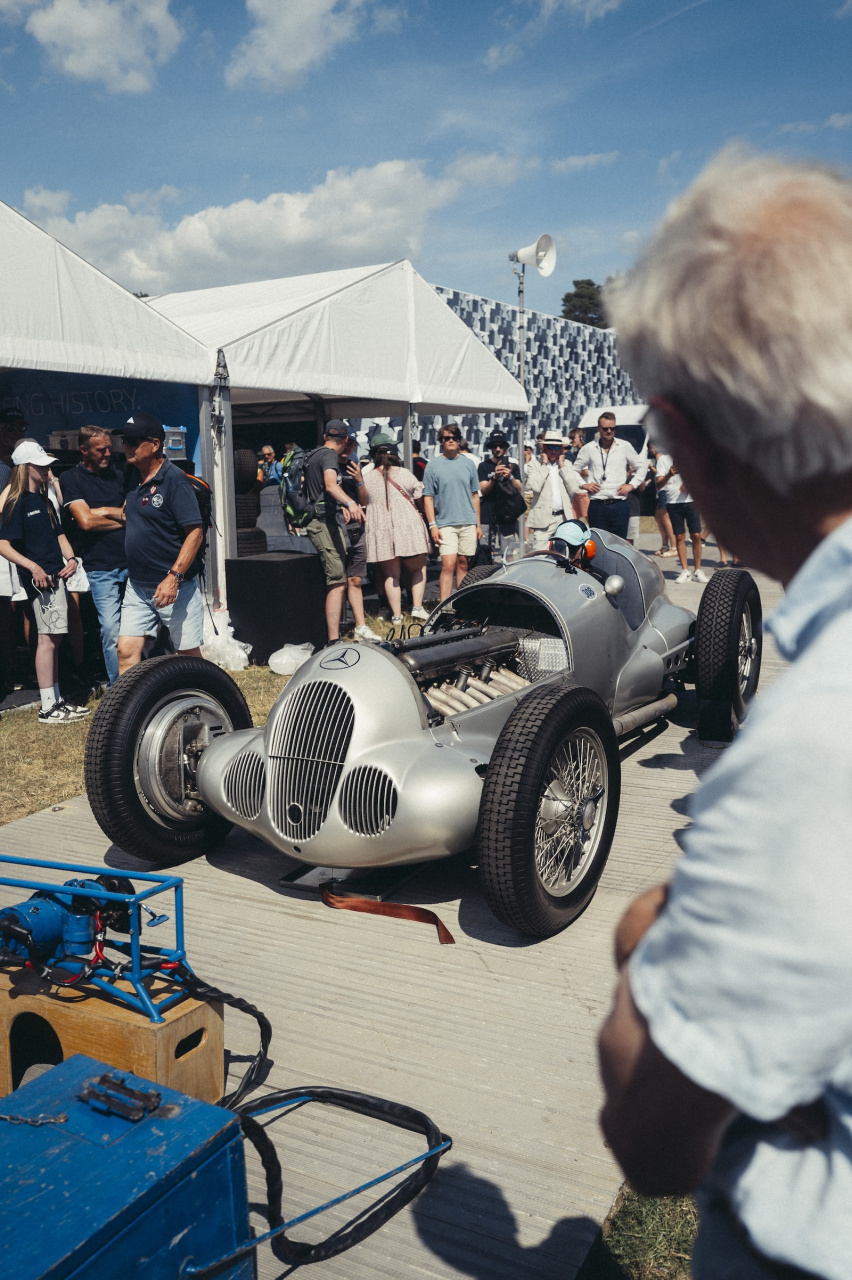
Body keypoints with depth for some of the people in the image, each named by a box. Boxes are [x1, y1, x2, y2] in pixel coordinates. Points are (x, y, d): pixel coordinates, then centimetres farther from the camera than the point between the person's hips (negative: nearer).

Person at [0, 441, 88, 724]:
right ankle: (48, 708, -2)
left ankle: (57, 701, 20)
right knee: (48, 638, -7)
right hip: (39, 578, -9)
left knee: (54, 638, 12)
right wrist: (32, 567, -25)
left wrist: (71, 558, 4)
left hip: (55, 576, 9)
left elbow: (58, 534, 22)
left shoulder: (44, 501, 17)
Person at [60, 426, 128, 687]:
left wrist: (104, 512, -6)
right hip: (102, 569, -4)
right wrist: (122, 518, 0)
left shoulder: (115, 476, 17)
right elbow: (86, 521, -10)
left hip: (131, 562, 4)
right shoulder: (71, 479, 1)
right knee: (111, 629, -8)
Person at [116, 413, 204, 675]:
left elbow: (195, 533, -19)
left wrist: (173, 577, -24)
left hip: (177, 586, -7)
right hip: (137, 586, 7)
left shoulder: (174, 480, -14)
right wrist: (107, 511, 14)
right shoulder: (134, 476, 10)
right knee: (126, 651, 0)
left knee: (189, 654, 4)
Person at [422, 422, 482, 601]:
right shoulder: (433, 465, 1)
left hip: (468, 522, 3)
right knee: (448, 564, -13)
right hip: (445, 523, -3)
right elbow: (428, 497, 0)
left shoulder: (468, 464, 9)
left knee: (463, 563, 7)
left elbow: (475, 495, 15)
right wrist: (432, 525, -8)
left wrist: (478, 523, 11)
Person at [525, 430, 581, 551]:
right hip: (543, 518, -3)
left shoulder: (567, 464, 14)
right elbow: (535, 486, -15)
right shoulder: (535, 464, 3)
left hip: (564, 517, 3)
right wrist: (544, 465, -6)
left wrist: (562, 466, 0)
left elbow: (573, 489, 0)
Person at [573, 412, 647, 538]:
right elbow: (574, 470, 14)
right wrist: (584, 485, -1)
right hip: (597, 505, 0)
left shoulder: (625, 447, 8)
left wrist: (632, 485, 4)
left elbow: (642, 466, 16)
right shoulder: (588, 449, 6)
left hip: (619, 504, 0)